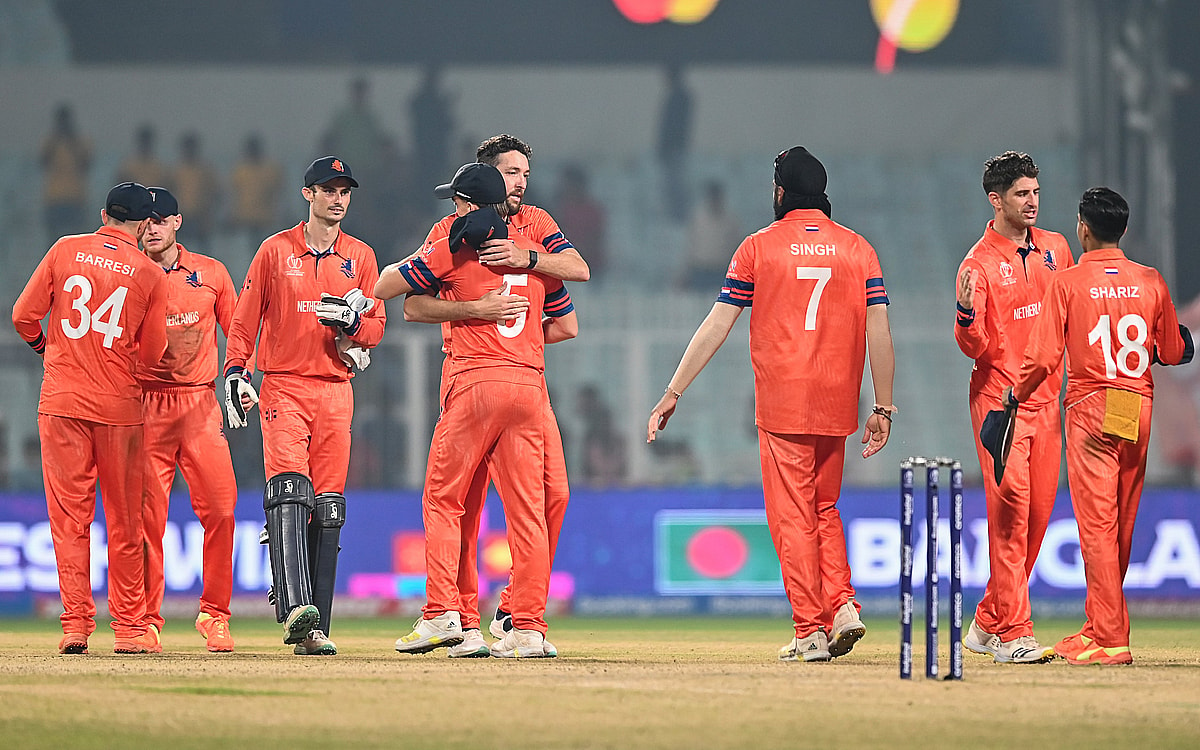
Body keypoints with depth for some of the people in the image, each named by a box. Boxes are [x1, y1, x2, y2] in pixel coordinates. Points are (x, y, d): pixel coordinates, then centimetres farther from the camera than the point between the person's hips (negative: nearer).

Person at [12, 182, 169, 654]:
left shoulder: (66, 251, 1)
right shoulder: (150, 274, -1)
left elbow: (24, 316, 1)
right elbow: (151, 354, 2)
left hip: (61, 402, 0)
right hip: (119, 405, 0)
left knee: (69, 516, 3)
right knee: (123, 521, 9)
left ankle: (75, 624, -3)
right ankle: (129, 629, 12)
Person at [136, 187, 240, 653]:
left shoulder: (211, 273, 11)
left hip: (201, 404, 1)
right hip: (145, 406, -1)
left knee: (220, 509, -7)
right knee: (148, 515, -5)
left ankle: (214, 615, 3)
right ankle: (147, 620, 1)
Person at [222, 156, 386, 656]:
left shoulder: (360, 257, 13)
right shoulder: (276, 250, 6)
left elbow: (376, 326, 11)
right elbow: (245, 319, 6)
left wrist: (353, 322, -11)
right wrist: (235, 372, -6)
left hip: (335, 388, 3)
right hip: (283, 385, -3)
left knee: (327, 507, 1)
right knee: (289, 490, -21)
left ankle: (315, 630, 2)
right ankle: (295, 608, -33)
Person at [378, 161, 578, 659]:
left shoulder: (453, 250, 0)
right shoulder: (534, 254, 15)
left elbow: (384, 287, 8)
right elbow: (568, 326, 20)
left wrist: (411, 260, 27)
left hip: (475, 382, -4)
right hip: (529, 385, 4)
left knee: (442, 499, 4)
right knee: (526, 509, 3)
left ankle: (442, 613, -6)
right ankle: (529, 629, -1)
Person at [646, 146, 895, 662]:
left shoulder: (759, 247, 0)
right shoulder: (858, 250, 7)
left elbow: (717, 325, -2)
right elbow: (879, 333, 1)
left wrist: (674, 392, 1)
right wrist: (883, 408, 6)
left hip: (782, 402, -3)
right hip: (837, 404, 3)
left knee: (792, 517, 1)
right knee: (824, 508, 19)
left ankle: (811, 632, -4)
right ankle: (842, 606, 0)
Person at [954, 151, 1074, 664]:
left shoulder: (1055, 249, 10)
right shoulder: (979, 264, -8)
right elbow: (974, 347, -13)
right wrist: (966, 315, -33)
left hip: (1046, 398, 6)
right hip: (998, 398, -6)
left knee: (1039, 510, 6)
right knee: (1010, 508, -13)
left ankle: (988, 621, 18)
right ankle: (1011, 633, -13)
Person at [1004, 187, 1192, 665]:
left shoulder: (1068, 282, -7)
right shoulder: (1150, 282, 5)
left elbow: (1044, 357, -12)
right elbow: (1174, 353, 10)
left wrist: (1016, 396, 3)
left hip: (1091, 410, -4)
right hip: (1139, 411, 5)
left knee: (1096, 523, -5)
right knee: (1122, 525, 13)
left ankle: (1110, 639, -10)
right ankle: (1100, 624, 23)